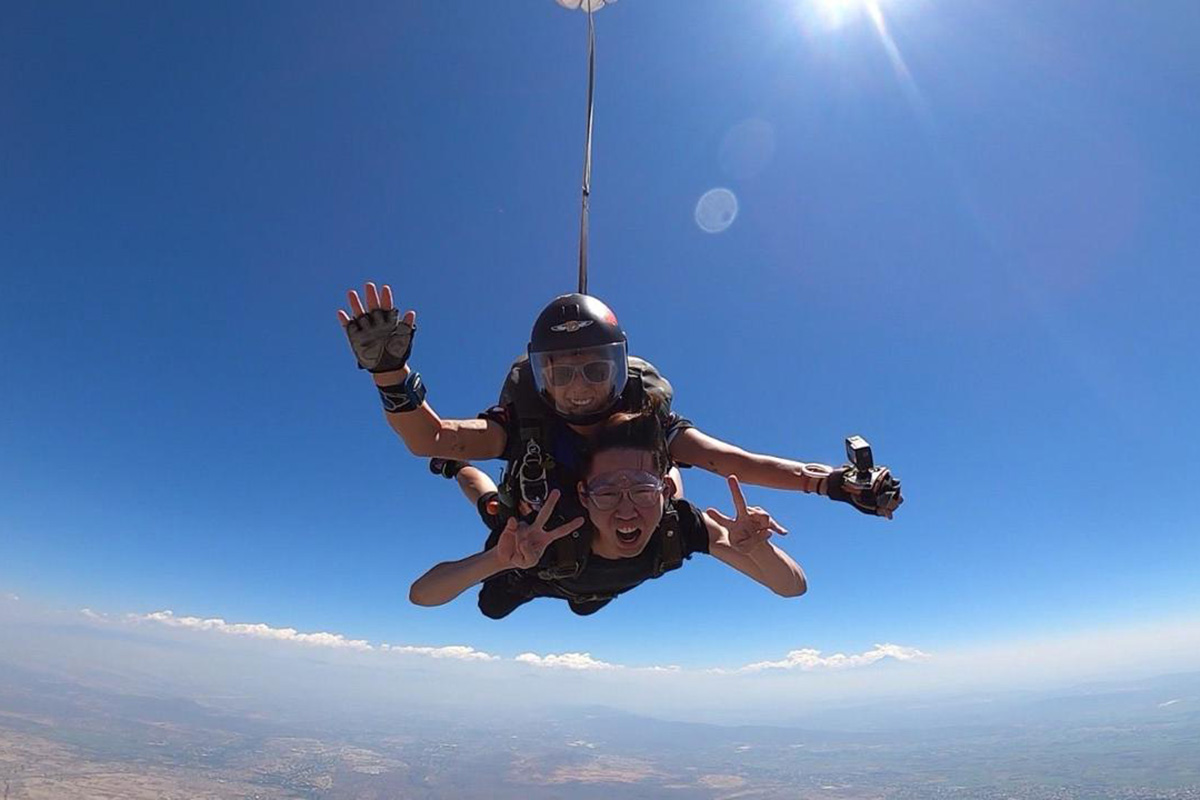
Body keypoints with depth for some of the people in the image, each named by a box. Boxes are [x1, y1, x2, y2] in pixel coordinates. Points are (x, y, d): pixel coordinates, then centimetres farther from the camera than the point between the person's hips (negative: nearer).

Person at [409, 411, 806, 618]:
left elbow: (794, 587, -39)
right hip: (535, 568, -2)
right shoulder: (553, 539, -49)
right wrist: (499, 559, -69)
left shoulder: (680, 526, -44)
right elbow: (420, 594, -50)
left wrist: (757, 547, -61)